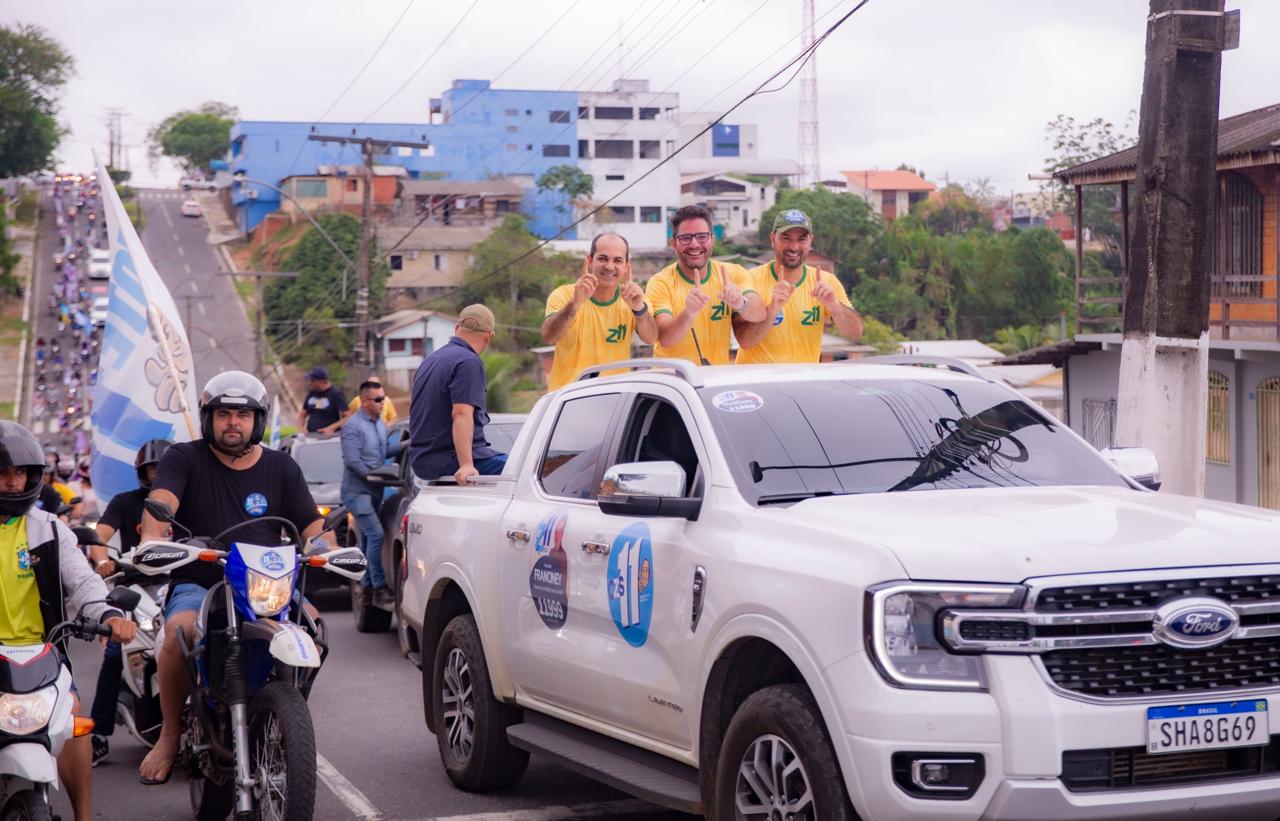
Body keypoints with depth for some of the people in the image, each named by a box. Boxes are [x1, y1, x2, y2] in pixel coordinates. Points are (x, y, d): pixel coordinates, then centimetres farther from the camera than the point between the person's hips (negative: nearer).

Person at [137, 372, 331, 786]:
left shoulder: (281, 467, 14)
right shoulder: (183, 459, 5)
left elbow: (310, 522, 13)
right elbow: (160, 502, -12)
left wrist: (319, 541, -11)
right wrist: (152, 538, -33)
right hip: (197, 585, -2)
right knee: (180, 630, -34)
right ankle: (170, 735, -15)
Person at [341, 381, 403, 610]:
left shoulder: (380, 424, 14)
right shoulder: (353, 426, -13)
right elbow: (352, 461, -18)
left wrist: (403, 447, 10)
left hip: (374, 491, 8)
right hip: (357, 490, -8)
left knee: (367, 538, 12)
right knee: (375, 534, -17)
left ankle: (367, 585, 19)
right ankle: (379, 589, -16)